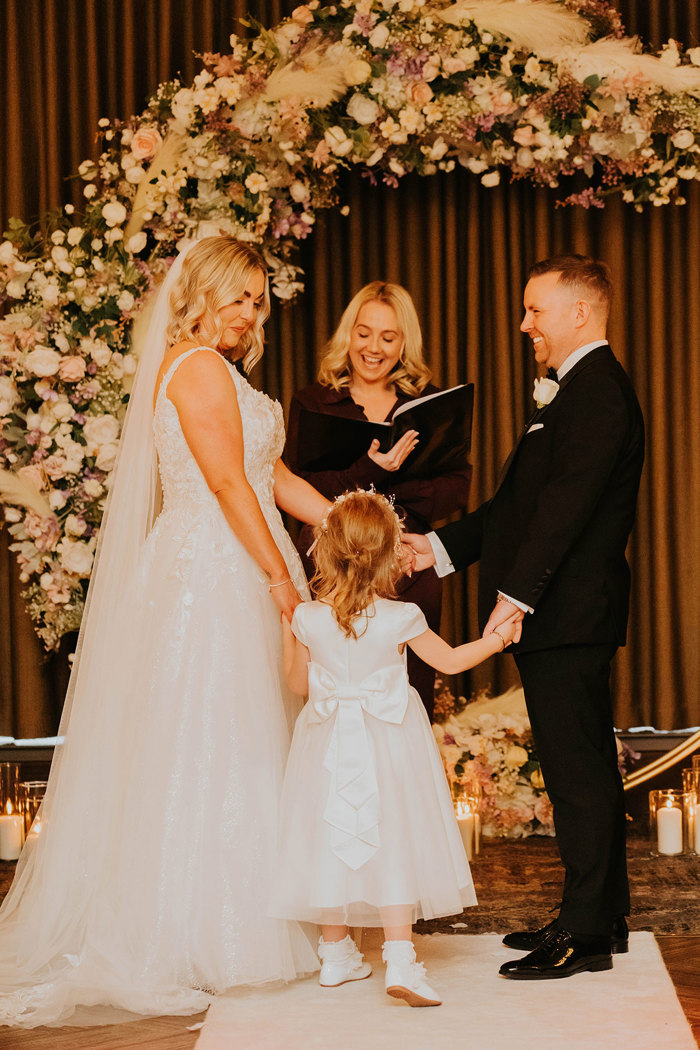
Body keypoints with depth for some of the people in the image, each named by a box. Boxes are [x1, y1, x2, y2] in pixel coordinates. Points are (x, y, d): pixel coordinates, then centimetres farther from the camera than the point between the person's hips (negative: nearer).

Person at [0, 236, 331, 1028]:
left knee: (198, 754, 10)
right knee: (215, 754, -5)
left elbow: (273, 476, 18)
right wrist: (281, 576, -14)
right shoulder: (199, 366, -10)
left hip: (218, 574, 10)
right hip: (215, 573, -10)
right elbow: (228, 482, -16)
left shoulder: (216, 370, 21)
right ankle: (210, 938, 1)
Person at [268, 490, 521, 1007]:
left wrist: (285, 630, 15)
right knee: (392, 843, 3)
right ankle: (400, 959, -3)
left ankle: (337, 954, 25)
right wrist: (498, 636, 8)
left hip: (329, 743, 2)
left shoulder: (307, 618, -10)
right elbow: (451, 660, -3)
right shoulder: (400, 618, -15)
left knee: (332, 842, 13)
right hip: (388, 745, -2)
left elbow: (298, 683, 3)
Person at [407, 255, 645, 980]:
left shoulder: (598, 391, -14)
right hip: (563, 618, 11)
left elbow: (566, 506, -23)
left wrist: (517, 593, -25)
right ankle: (597, 917, 23)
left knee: (577, 771, -6)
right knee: (582, 768, 15)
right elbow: (519, 504, 22)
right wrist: (442, 547, 18)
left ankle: (587, 933, 0)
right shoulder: (577, 390, 20)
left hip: (567, 616, -11)